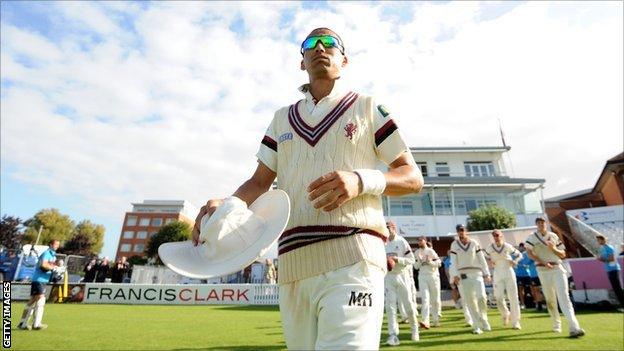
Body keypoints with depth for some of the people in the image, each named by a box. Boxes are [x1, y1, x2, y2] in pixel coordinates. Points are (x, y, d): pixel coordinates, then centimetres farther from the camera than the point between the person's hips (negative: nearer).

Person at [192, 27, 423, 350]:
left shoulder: (368, 108, 11)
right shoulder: (282, 118, 21)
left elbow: (413, 178, 7)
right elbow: (260, 183, 16)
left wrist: (361, 180, -13)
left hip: (351, 259, -3)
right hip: (291, 264, 4)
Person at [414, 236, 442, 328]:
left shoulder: (431, 251, 0)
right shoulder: (417, 252, 9)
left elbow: (439, 263, -4)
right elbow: (416, 266, 8)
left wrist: (430, 262, -18)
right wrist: (420, 261, -10)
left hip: (433, 276, -1)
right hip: (422, 277, 1)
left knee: (435, 299, 8)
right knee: (425, 298, -10)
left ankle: (436, 320, 22)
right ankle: (425, 321, -17)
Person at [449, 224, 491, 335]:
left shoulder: (474, 243, 3)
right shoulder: (454, 244, 1)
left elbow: (482, 259, 4)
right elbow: (453, 261, -2)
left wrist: (486, 274, -1)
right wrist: (455, 275, -12)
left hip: (476, 273, 0)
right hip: (462, 275, 0)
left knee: (481, 297, -11)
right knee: (469, 301, 1)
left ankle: (483, 319, 16)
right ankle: (476, 326, 12)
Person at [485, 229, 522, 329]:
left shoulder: (507, 246, -5)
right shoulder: (489, 248, -4)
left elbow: (519, 255, 7)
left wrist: (514, 262, -12)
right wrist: (490, 262, -10)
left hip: (509, 272, 0)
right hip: (497, 273, 1)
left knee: (513, 297, -1)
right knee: (499, 298, -2)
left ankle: (515, 322, 11)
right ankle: (505, 314, 28)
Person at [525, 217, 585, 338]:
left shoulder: (554, 236, 10)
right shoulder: (532, 237, 1)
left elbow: (563, 254, 10)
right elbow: (529, 253, -8)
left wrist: (554, 249, -10)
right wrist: (543, 262, -18)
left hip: (558, 268, 1)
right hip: (543, 270, -1)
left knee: (564, 297, -10)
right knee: (550, 299, 8)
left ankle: (574, 327, -16)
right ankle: (556, 325, 25)